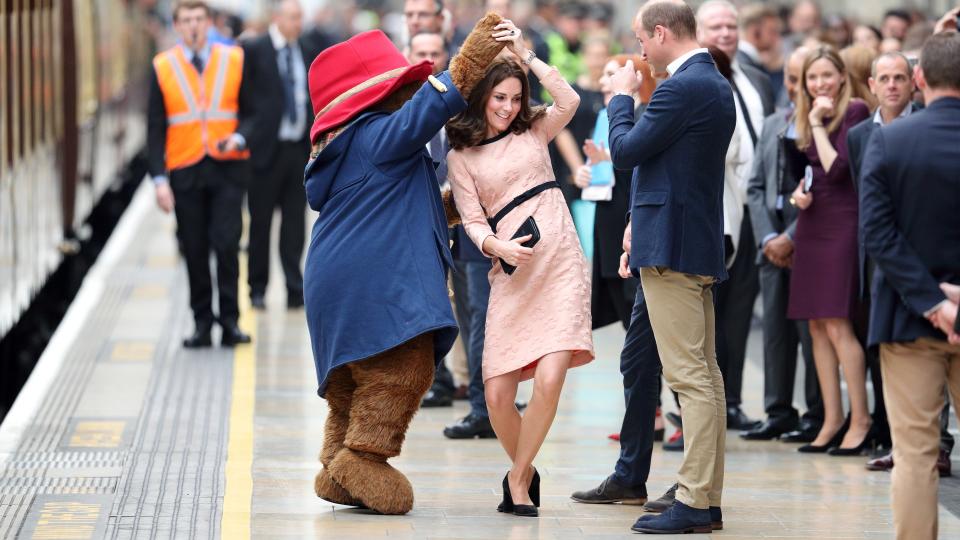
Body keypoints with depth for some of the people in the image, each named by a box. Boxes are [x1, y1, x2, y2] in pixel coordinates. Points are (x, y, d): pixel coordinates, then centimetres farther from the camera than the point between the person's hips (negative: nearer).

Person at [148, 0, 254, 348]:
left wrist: (240, 138, -15)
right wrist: (159, 178, -4)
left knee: (226, 244, -10)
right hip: (185, 172, 1)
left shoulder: (233, 60, 5)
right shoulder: (162, 68, 4)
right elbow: (155, 129, 4)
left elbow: (251, 113, 8)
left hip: (228, 167, -1)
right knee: (194, 250, 4)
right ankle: (202, 323, 12)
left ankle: (229, 321, -1)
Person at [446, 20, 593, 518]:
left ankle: (518, 477, 1)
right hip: (512, 271, 0)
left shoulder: (533, 131, 14)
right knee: (497, 392, -8)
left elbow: (569, 101, -5)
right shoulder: (461, 156, 10)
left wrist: (525, 55, -4)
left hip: (561, 263, 0)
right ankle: (524, 472, 19)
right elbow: (473, 220, 3)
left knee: (549, 380, -16)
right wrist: (498, 247, -17)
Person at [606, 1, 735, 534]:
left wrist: (622, 96, 2)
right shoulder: (715, 85, 15)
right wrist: (640, 224, 19)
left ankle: (693, 504, -9)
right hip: (698, 244, 10)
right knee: (705, 375, 11)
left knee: (689, 377, -10)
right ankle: (708, 497, 16)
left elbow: (625, 150, -14)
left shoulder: (681, 88, -16)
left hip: (672, 248, -10)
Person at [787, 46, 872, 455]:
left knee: (838, 326, -11)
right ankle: (832, 421, 12)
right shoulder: (805, 121, 13)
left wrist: (818, 124, -10)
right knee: (817, 327, 7)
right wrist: (799, 193, 2)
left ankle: (860, 421, -5)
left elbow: (837, 168, -15)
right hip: (811, 225, 7)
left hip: (842, 224, -7)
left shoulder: (855, 112, -8)